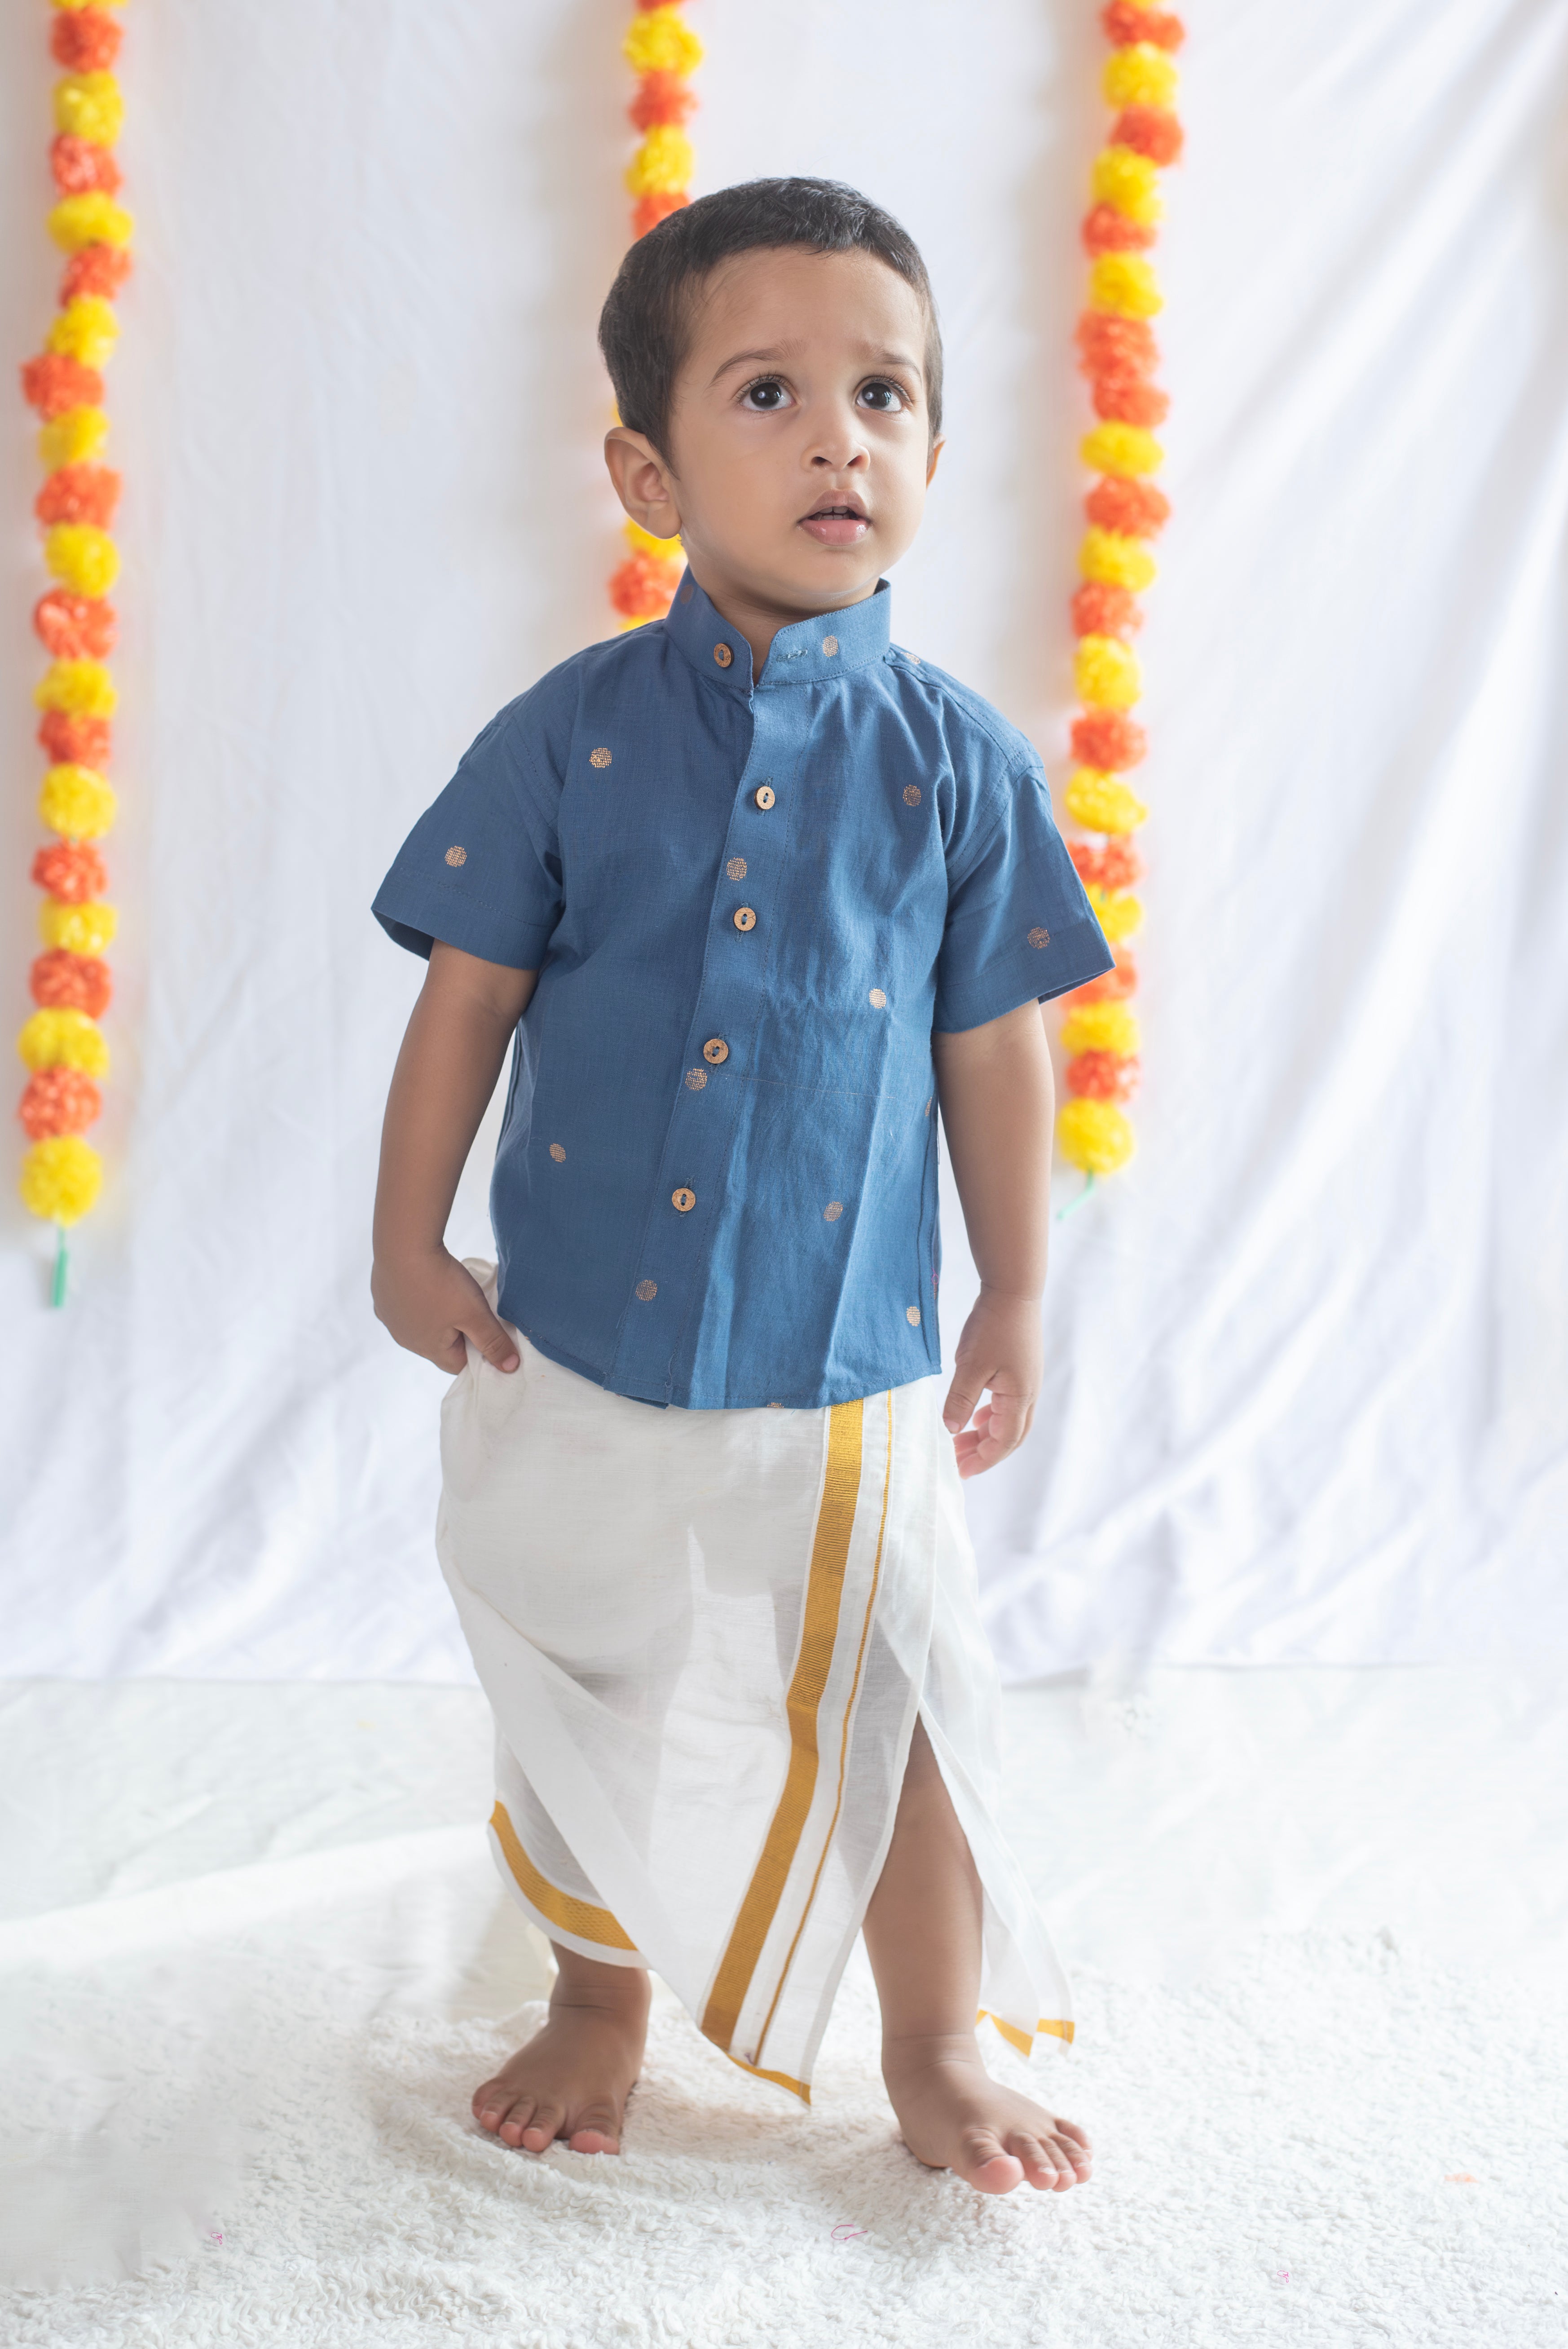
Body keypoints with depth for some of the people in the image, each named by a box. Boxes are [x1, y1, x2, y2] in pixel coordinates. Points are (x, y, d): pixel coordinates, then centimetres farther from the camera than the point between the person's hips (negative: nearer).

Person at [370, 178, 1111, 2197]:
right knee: (587, 1702, 17)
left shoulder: (956, 762, -6)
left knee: (894, 1709, 10)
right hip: (581, 1345, 1)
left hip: (847, 1356, 0)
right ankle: (597, 2007, 42)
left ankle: (937, 2047, 34)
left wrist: (1016, 1297, 5)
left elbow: (993, 1048, 0)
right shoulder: (566, 738, -7)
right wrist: (409, 1240, 0)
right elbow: (468, 999, -1)